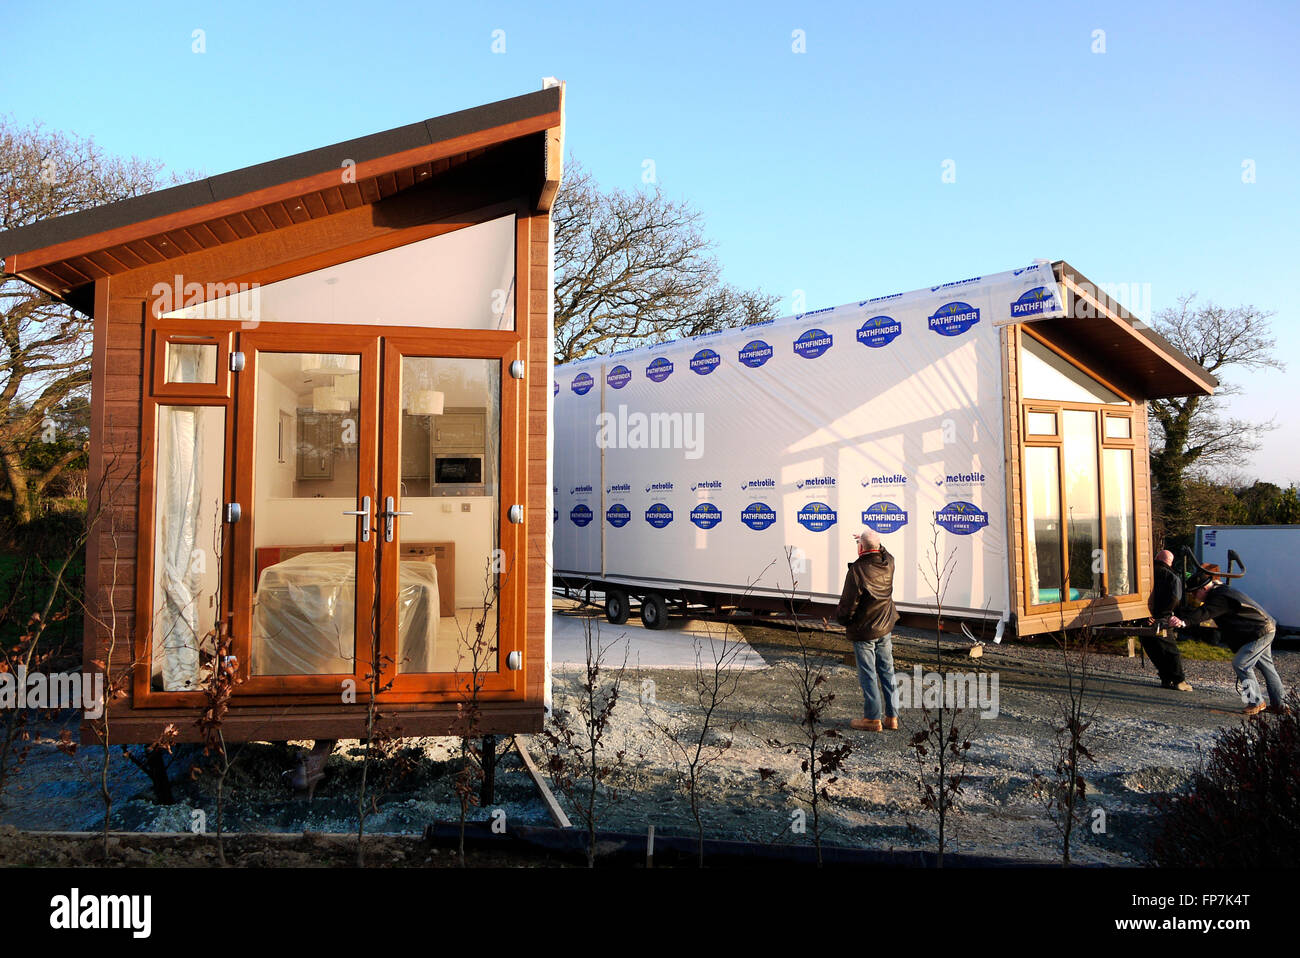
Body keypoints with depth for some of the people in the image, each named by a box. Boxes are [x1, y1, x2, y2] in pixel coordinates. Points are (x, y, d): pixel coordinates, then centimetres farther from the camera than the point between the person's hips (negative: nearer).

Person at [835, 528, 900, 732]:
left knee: (868, 675, 3)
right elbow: (883, 552, 24)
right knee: (887, 671, 14)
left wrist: (841, 619, 1)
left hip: (863, 632, -6)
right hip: (885, 629, 6)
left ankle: (873, 719, 10)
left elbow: (847, 604, -18)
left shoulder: (857, 570, -23)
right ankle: (891, 717, 21)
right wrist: (873, 541, 34)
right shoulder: (888, 563, -5)